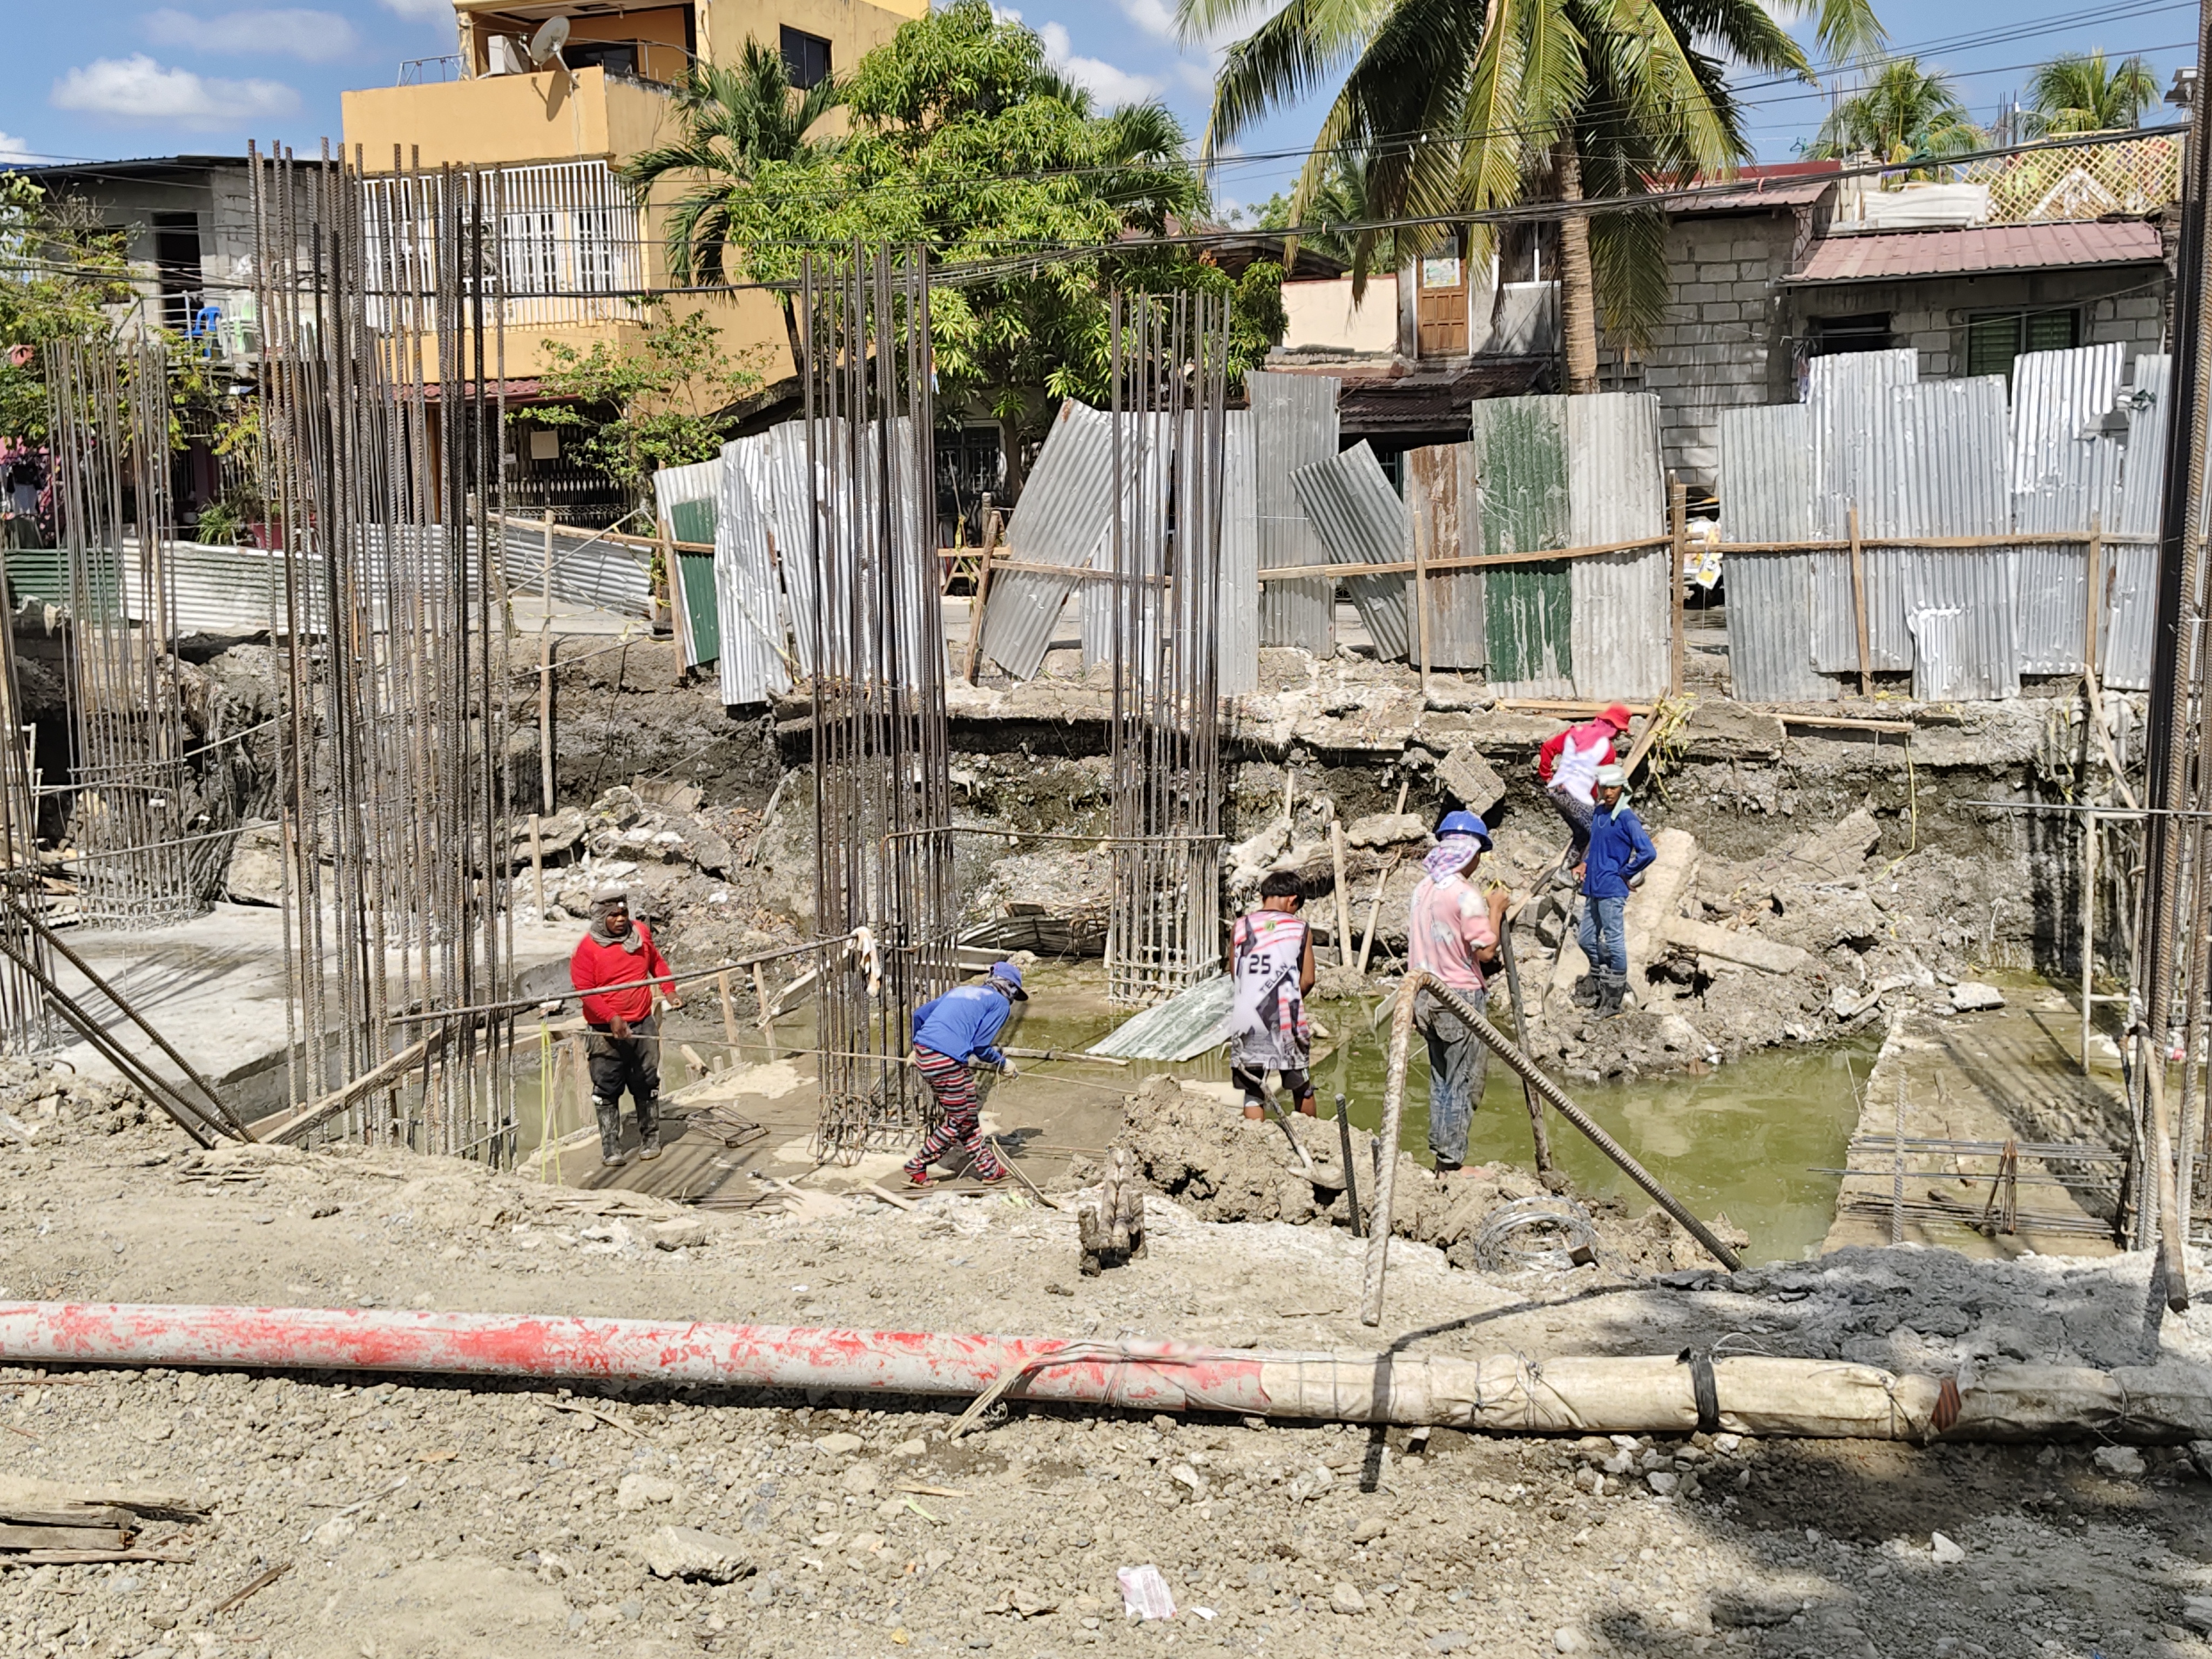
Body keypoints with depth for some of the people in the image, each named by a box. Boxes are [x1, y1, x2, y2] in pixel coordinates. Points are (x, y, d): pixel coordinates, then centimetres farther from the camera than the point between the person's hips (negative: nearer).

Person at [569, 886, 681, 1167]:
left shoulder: (640, 933, 5)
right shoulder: (587, 948, -9)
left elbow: (657, 963, 21)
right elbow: (585, 990, -13)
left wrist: (669, 992, 8)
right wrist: (612, 1018, -23)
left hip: (643, 1025, 4)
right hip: (606, 1031, -3)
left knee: (647, 1085, 10)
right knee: (607, 1090, 0)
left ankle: (650, 1140, 22)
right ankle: (611, 1149, 8)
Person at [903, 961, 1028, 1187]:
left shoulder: (961, 991, 26)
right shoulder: (1001, 1003, 5)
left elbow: (919, 1014, 25)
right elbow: (980, 1046, -4)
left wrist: (917, 1049, 38)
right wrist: (1003, 1064, 12)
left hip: (923, 1052, 8)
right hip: (946, 1061, -8)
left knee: (969, 1115, 19)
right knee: (958, 1121, 10)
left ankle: (988, 1168, 27)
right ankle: (917, 1167, 15)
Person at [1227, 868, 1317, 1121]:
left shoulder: (1240, 927, 2)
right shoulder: (1301, 928, 0)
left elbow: (1234, 976, 8)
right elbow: (1308, 980, 1)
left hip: (1247, 1021, 0)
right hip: (1287, 1019, 0)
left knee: (1252, 1093, 5)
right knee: (1302, 1087, 18)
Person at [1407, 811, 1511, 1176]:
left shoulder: (1423, 889, 7)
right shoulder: (1466, 895, -18)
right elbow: (1487, 950, -20)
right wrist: (1496, 910, -7)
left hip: (1426, 997, 8)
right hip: (1460, 1000, -8)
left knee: (1441, 1078, 17)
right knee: (1462, 1084, 2)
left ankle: (1440, 1154, 23)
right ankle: (1451, 1163, 6)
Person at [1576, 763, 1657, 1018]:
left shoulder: (1627, 818, -14)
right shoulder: (1598, 813, 11)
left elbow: (1648, 853, -21)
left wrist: (1625, 874, -11)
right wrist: (1585, 864, 12)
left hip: (1612, 891, -9)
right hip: (1593, 889, 9)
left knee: (1614, 942, -1)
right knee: (1586, 940, 14)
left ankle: (1614, 1001, 8)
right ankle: (1606, 983, 30)